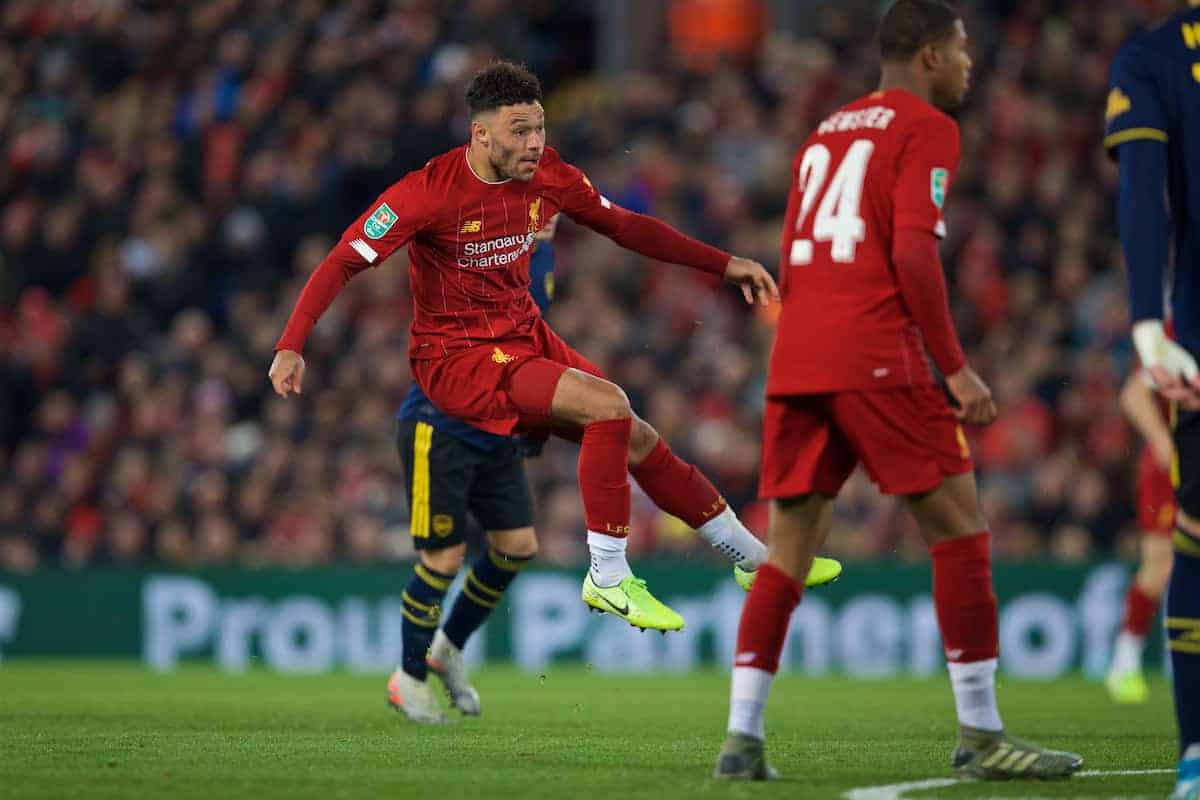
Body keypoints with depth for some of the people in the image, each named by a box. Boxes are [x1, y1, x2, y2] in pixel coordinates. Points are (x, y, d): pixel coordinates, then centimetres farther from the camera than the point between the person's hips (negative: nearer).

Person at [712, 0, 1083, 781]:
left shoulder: (826, 132, 24)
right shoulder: (927, 128, 0)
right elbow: (913, 254, -13)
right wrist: (956, 369, -10)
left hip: (794, 362, 7)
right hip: (876, 357, -7)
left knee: (789, 550, 8)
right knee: (961, 527, 0)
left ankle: (743, 738, 0)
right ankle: (981, 735, -1)